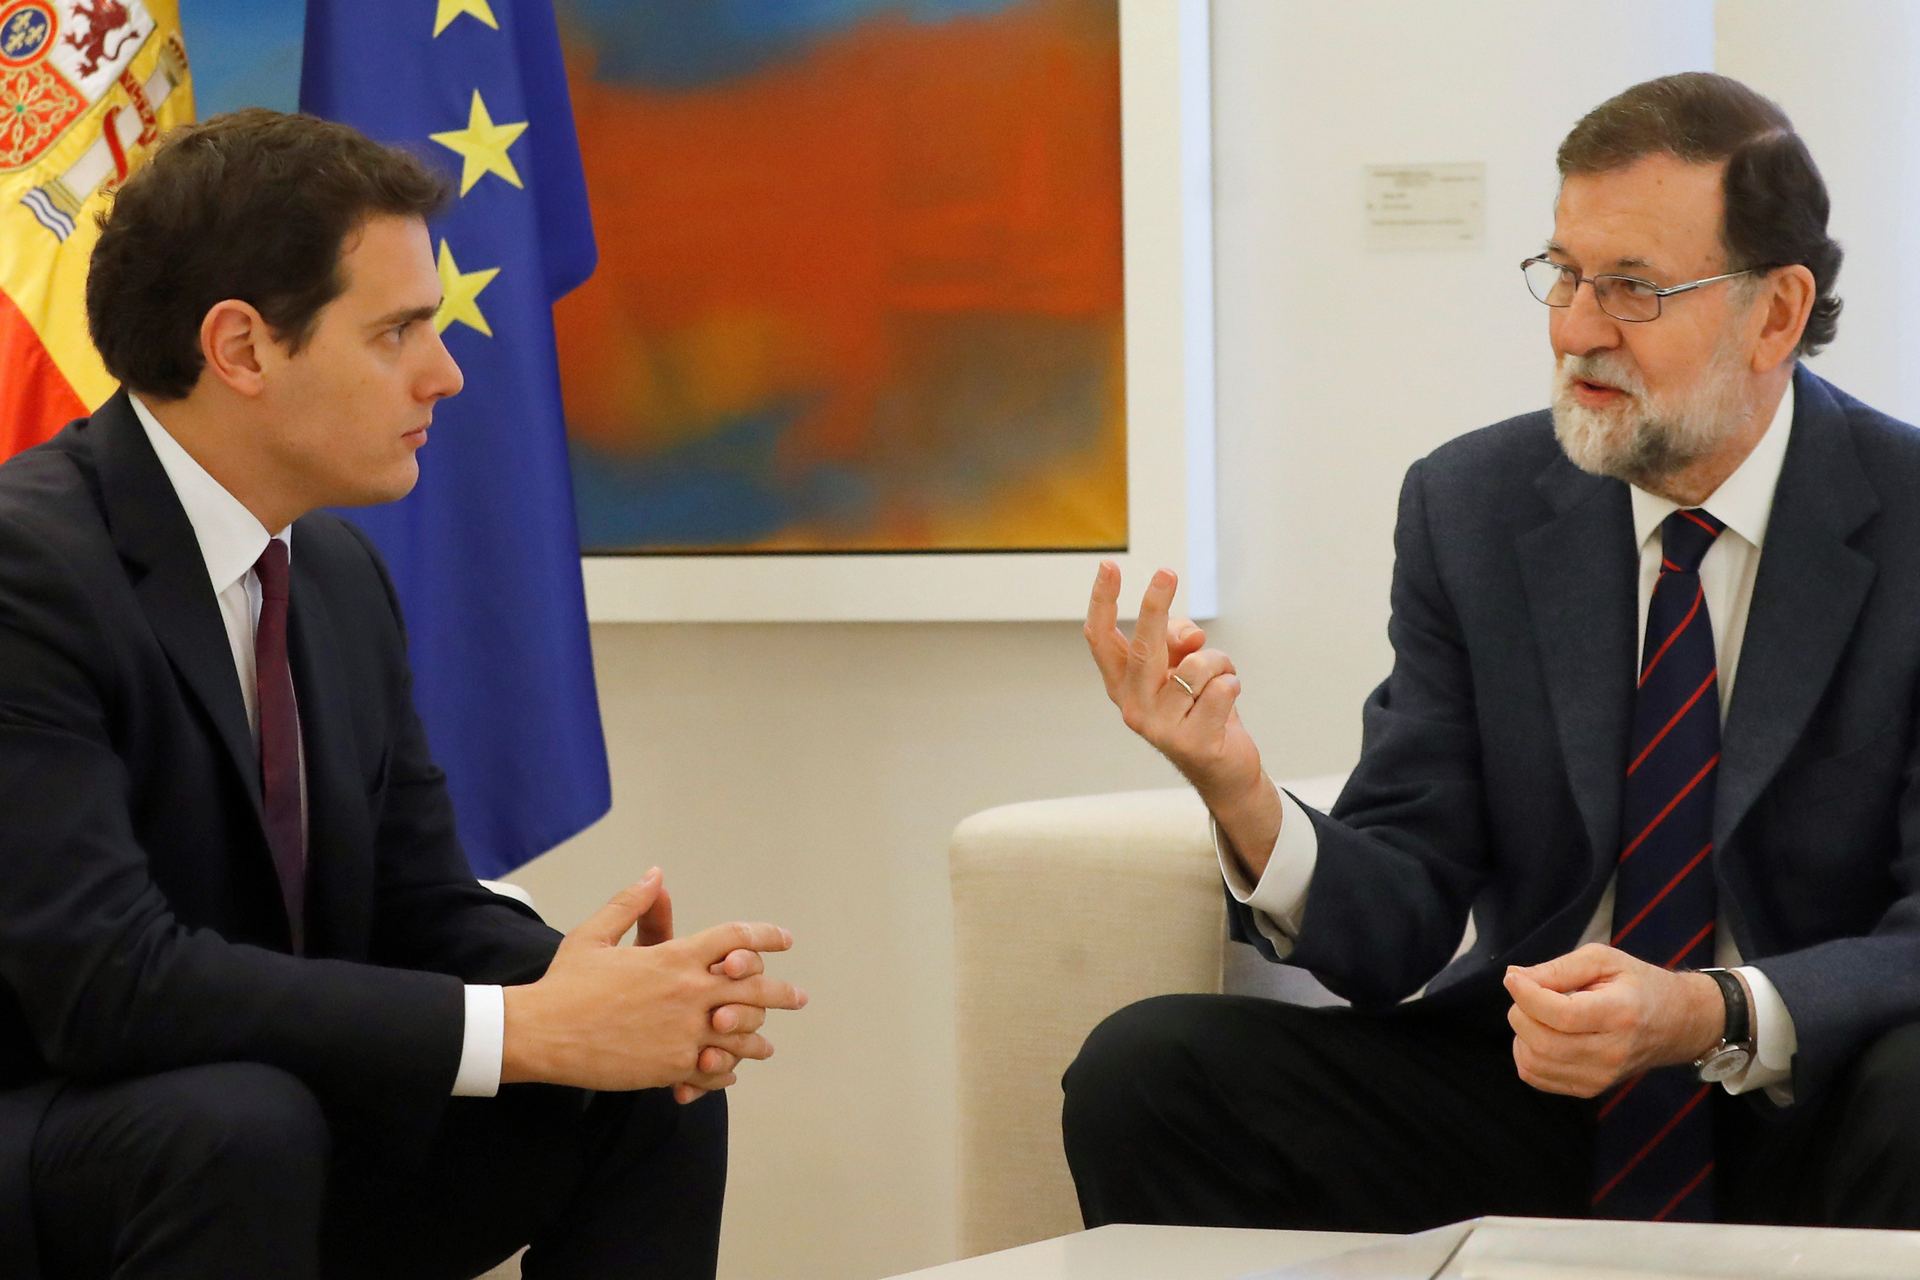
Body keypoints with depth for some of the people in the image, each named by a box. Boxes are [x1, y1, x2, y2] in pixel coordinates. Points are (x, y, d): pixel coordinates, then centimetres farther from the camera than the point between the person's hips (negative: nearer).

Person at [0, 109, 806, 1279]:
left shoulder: (341, 570, 5)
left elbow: (425, 910, 9)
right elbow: (108, 982, -30)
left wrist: (598, 987, -15)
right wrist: (527, 1028, -27)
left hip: (269, 1139, 8)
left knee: (645, 1092, -5)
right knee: (237, 1119, -34)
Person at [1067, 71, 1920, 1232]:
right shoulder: (1469, 508, 1)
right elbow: (1400, 924, -2)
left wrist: (1712, 1017, -32)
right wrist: (1244, 804, -24)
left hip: (1809, 1115, -2)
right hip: (1532, 1091, 2)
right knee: (1143, 1071, -20)